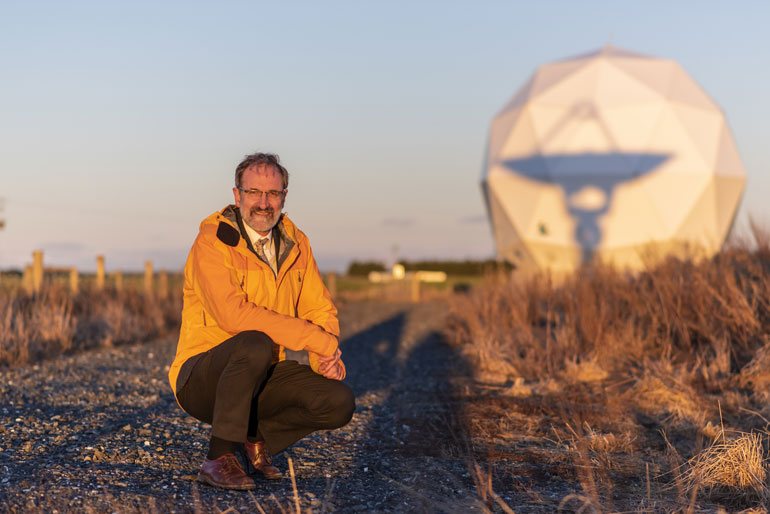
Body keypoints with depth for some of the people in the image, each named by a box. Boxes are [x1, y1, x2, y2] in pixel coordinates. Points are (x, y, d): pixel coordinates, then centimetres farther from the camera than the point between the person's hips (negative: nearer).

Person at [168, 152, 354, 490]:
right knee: (255, 345, -37)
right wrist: (316, 339, -27)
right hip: (201, 379, -6)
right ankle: (219, 458, -21)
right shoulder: (212, 242, -15)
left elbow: (321, 310, 9)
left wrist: (327, 358, -13)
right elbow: (233, 314, -29)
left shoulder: (295, 244, 6)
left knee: (339, 403, -15)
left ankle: (255, 440, 9)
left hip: (261, 377, 6)